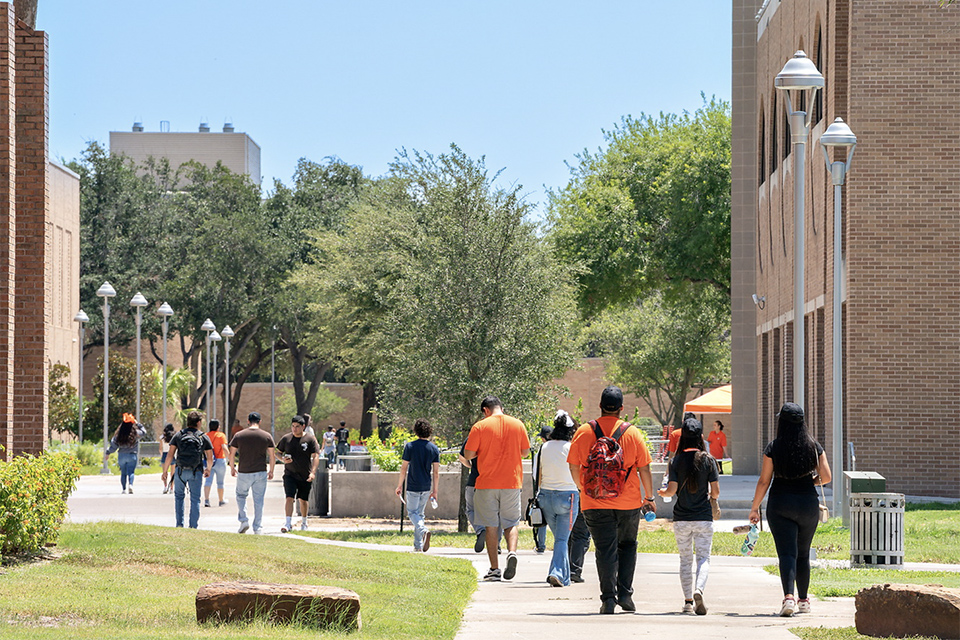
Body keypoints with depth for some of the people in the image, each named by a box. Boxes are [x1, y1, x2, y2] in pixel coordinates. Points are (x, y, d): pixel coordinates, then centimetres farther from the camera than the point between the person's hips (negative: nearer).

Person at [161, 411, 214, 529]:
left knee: (178, 496, 17)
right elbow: (210, 458, 5)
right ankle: (193, 526, 5)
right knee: (195, 499, 8)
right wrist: (208, 469, 25)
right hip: (196, 472, -1)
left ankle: (179, 524, 12)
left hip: (181, 471, 1)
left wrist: (165, 471, 3)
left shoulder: (178, 435, 1)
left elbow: (170, 455, -4)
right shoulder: (204, 437, 2)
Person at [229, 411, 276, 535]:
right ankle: (258, 528, 6)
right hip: (261, 473, 1)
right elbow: (272, 456, 2)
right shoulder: (267, 436, 0)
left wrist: (232, 468, 17)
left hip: (243, 472, -1)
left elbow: (232, 453, 3)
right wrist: (271, 471, 13)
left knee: (241, 496, 19)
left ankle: (243, 520, 3)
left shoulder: (239, 435, -2)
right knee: (258, 500, 6)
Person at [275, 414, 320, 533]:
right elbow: (278, 452, 14)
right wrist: (283, 459, -9)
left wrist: (313, 472, -19)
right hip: (290, 474, 0)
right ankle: (288, 523, -19)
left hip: (305, 477, 0)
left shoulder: (310, 440, -3)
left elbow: (315, 456, -7)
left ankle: (304, 522, 30)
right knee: (289, 498, -14)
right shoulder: (286, 439, 3)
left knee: (303, 500, 11)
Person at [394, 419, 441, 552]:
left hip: (413, 486, -4)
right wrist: (435, 491, 8)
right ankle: (418, 545, 14)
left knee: (412, 512, 5)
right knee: (419, 513, 15)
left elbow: (404, 468, -5)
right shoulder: (434, 449, 0)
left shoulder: (410, 446, -7)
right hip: (426, 487, 4)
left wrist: (399, 486, 5)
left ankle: (424, 530, -25)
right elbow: (436, 472, 1)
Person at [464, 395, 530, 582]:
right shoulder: (517, 424, 3)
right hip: (512, 482, 2)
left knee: (491, 525, 5)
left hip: (487, 483, -2)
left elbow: (468, 454, -6)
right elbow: (525, 452, 11)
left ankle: (494, 568, 4)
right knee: (511, 523, 12)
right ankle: (512, 552, -15)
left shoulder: (480, 427, -6)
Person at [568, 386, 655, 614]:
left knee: (605, 550, 2)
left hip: (595, 502, 0)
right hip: (628, 502, 0)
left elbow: (574, 467, 3)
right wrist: (649, 496, 11)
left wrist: (583, 489, 20)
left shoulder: (584, 432, -2)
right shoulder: (632, 433, -3)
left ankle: (609, 598, -5)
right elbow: (644, 469, 0)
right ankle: (625, 594, 11)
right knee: (627, 546, 17)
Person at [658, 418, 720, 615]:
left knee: (685, 559, 11)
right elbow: (716, 492, -3)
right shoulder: (708, 460, -4)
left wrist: (663, 493, 15)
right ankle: (699, 590, -26)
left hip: (681, 518, 1)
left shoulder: (676, 461, -4)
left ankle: (688, 601, 10)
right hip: (703, 517, -1)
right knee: (703, 557, 0)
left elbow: (672, 489, -7)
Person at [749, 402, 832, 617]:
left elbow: (764, 481, -5)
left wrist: (755, 508, 4)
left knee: (787, 553, -5)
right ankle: (803, 600, 25)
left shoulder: (773, 448, -5)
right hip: (808, 504, 2)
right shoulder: (814, 447, 1)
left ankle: (789, 596, -25)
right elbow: (826, 477, -1)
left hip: (780, 504, -2)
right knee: (803, 554, 17)